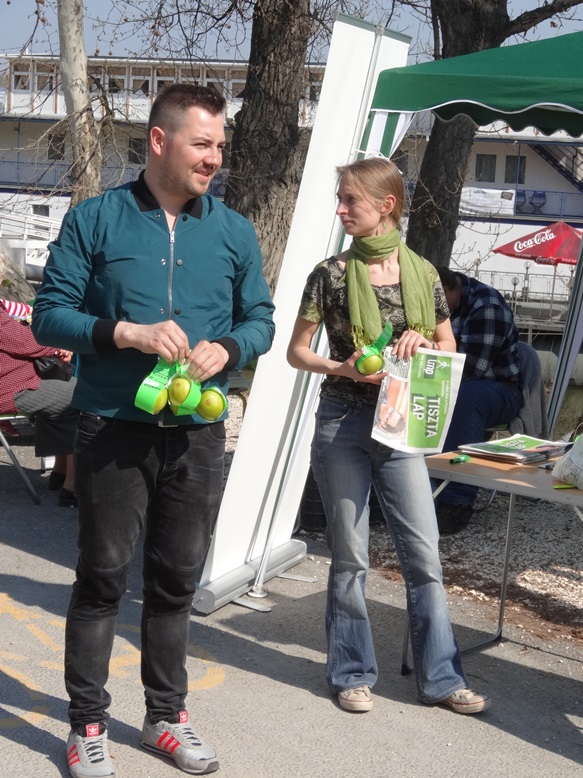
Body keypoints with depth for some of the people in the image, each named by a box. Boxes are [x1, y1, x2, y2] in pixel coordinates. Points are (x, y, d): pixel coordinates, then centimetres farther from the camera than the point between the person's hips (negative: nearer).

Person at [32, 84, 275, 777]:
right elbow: (50, 313, -4)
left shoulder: (234, 232, 7)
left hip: (197, 434, 3)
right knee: (102, 578, 5)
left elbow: (260, 319, 11)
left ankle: (167, 715, 30)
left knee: (176, 581, 13)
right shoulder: (94, 220, -3)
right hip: (113, 431, -3)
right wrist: (127, 334, -19)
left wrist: (227, 348, -11)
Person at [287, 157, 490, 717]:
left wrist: (422, 342, -10)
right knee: (349, 556, 5)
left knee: (424, 554, 4)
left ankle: (440, 677, 17)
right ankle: (352, 674, 20)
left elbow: (448, 347, 13)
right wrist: (343, 368, -17)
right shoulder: (331, 274, -3)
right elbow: (296, 352, 1)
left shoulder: (422, 274, 3)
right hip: (342, 424, -2)